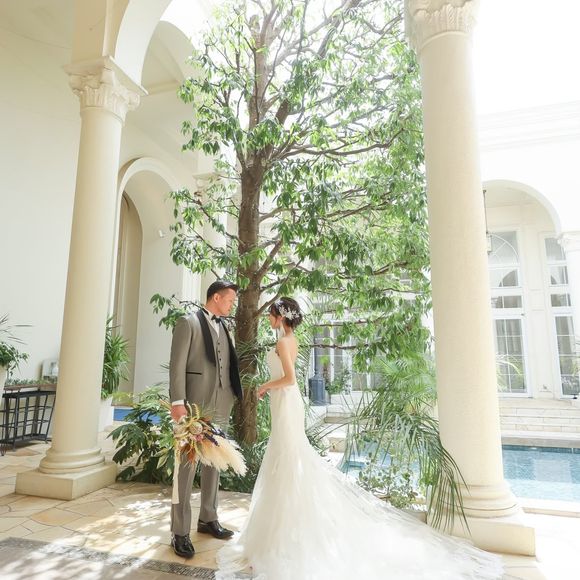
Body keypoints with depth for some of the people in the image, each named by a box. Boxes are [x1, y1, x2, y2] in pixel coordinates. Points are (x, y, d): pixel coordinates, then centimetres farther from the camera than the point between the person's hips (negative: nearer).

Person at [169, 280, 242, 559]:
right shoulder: (188, 323, -6)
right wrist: (177, 402, -17)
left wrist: (231, 398, 7)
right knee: (187, 466, 1)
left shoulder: (224, 328, 15)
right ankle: (180, 532, 13)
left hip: (220, 406, 7)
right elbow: (177, 365, -11)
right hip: (194, 404, -7)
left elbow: (229, 366, 14)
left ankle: (208, 519, 31)